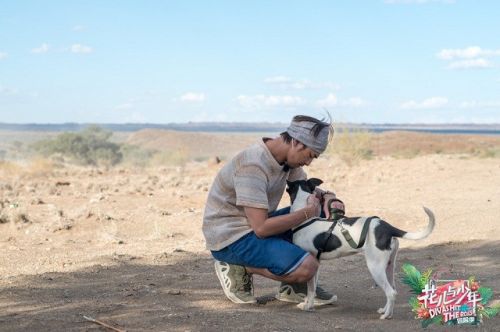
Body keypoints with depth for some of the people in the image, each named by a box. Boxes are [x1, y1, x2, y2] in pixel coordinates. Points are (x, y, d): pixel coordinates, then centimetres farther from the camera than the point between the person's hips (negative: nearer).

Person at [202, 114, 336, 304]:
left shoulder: (286, 155, 1)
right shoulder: (253, 166, -26)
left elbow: (307, 189, 17)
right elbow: (261, 228, -29)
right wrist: (307, 212, -22)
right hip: (230, 237, -10)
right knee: (307, 267, -24)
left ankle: (292, 287, 8)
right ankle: (240, 269, -3)